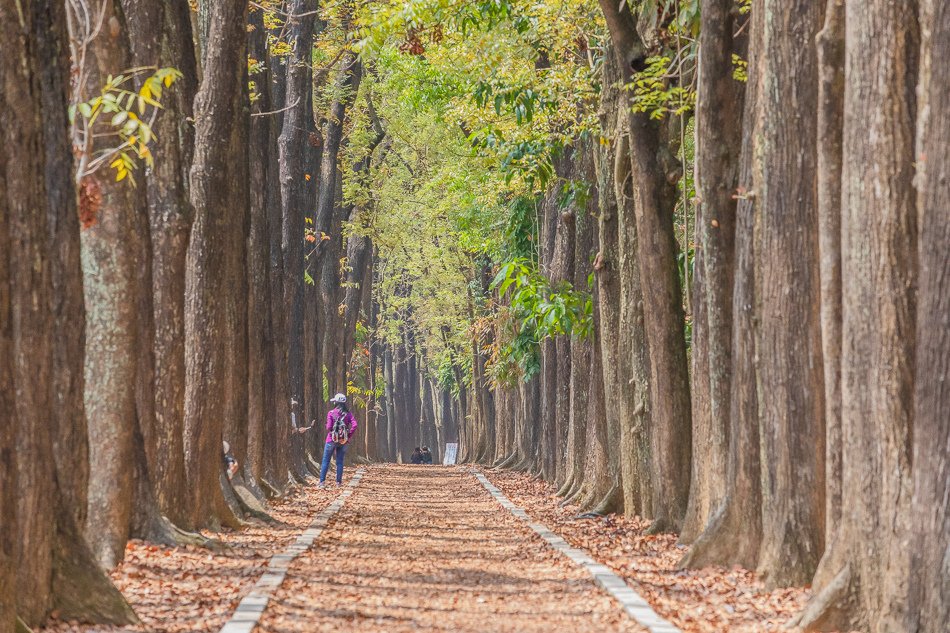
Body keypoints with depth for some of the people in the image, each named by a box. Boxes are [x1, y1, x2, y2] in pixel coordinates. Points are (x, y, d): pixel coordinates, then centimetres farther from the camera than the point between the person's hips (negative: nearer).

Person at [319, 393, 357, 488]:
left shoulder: (331, 413, -8)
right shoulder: (348, 414, 0)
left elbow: (329, 427, -14)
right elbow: (354, 425, -11)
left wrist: (330, 432, 7)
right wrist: (349, 436, -4)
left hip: (332, 440, -3)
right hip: (343, 441, 3)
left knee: (326, 461, 4)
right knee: (340, 462, 11)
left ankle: (322, 482, -2)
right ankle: (339, 482, 10)